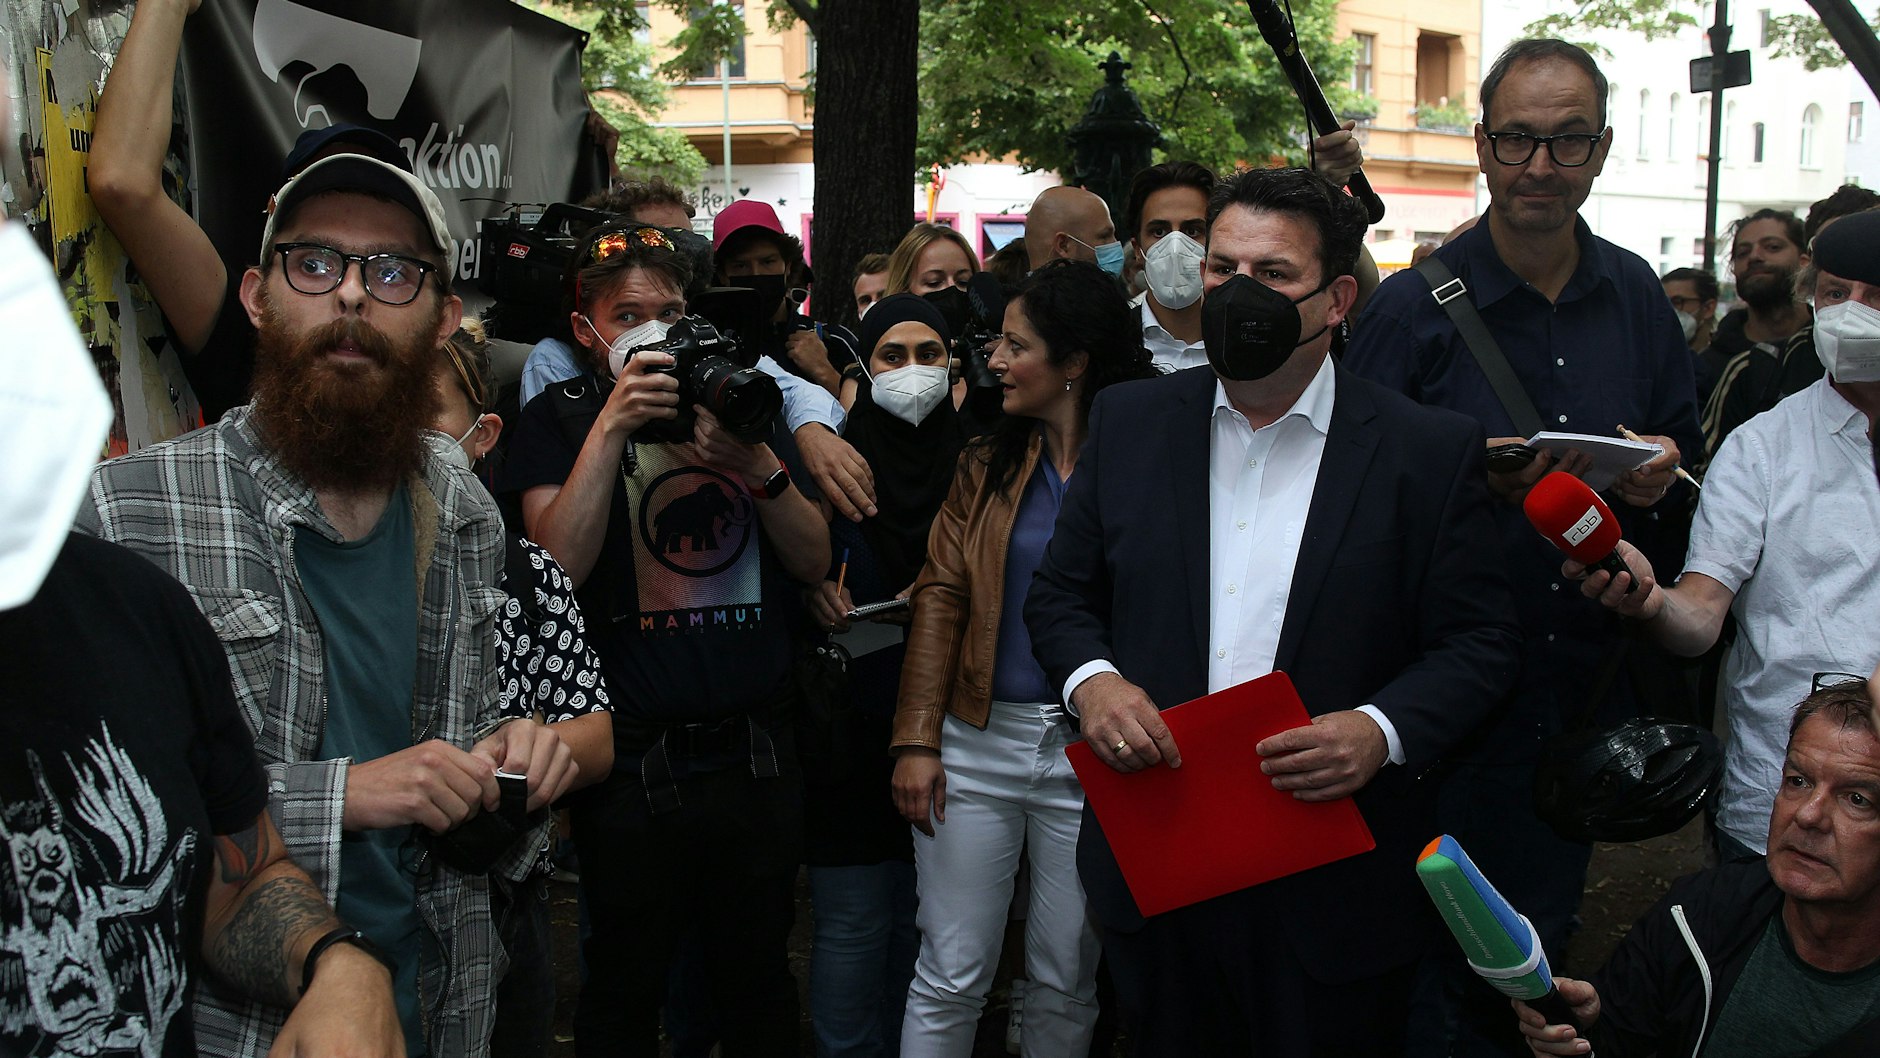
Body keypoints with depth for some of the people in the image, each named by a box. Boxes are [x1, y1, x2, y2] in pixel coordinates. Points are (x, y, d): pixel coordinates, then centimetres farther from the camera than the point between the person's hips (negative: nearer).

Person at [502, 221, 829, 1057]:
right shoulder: (563, 416, 1)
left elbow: (813, 561, 3)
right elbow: (556, 571, -14)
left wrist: (756, 463, -14)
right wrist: (611, 425, -19)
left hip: (757, 753, 3)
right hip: (636, 760, -3)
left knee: (762, 985, 15)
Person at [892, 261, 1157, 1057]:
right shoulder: (989, 464, 7)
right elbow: (940, 596, 4)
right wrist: (917, 739, -4)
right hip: (977, 740, 2)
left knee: (1066, 979, 12)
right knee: (950, 975, 6)